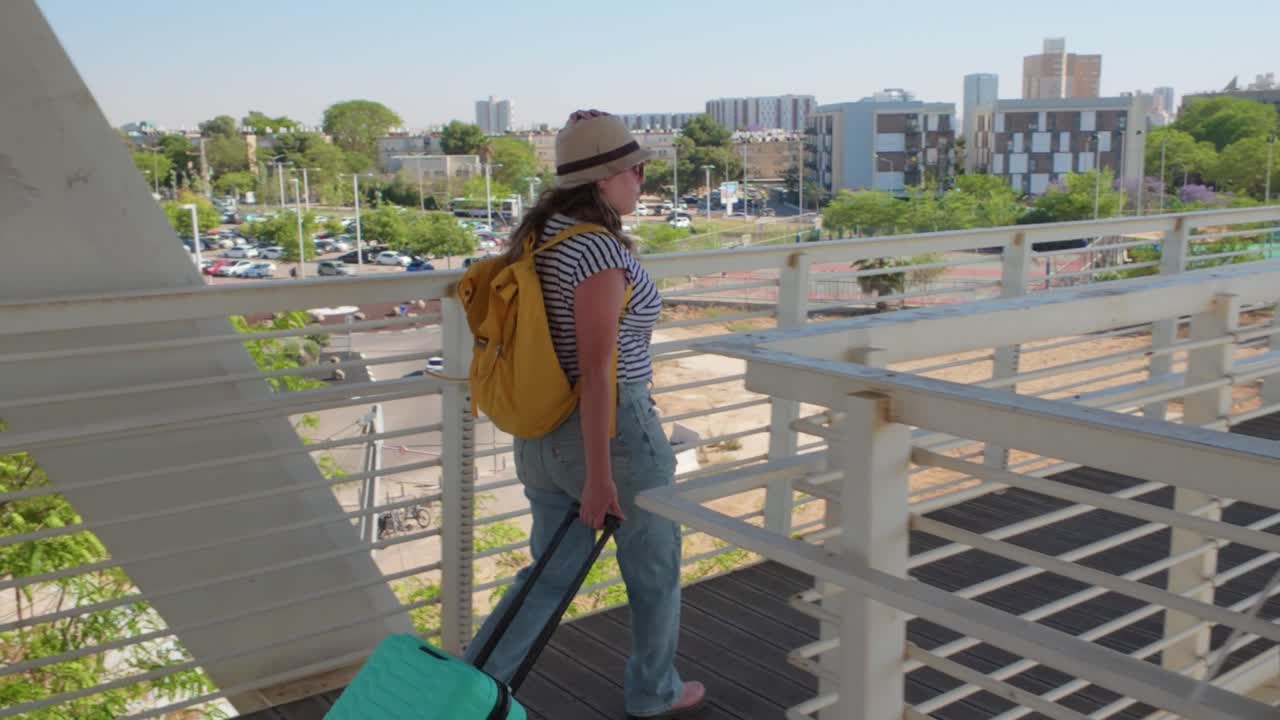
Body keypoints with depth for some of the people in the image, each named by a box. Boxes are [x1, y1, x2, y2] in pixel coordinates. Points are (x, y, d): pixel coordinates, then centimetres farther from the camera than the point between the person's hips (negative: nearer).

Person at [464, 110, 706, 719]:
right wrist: (599, 475, -21)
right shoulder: (599, 250, -22)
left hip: (543, 432, 8)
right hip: (610, 434, -8)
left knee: (551, 574, 19)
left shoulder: (537, 233, 6)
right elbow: (596, 369, -24)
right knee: (655, 567, 16)